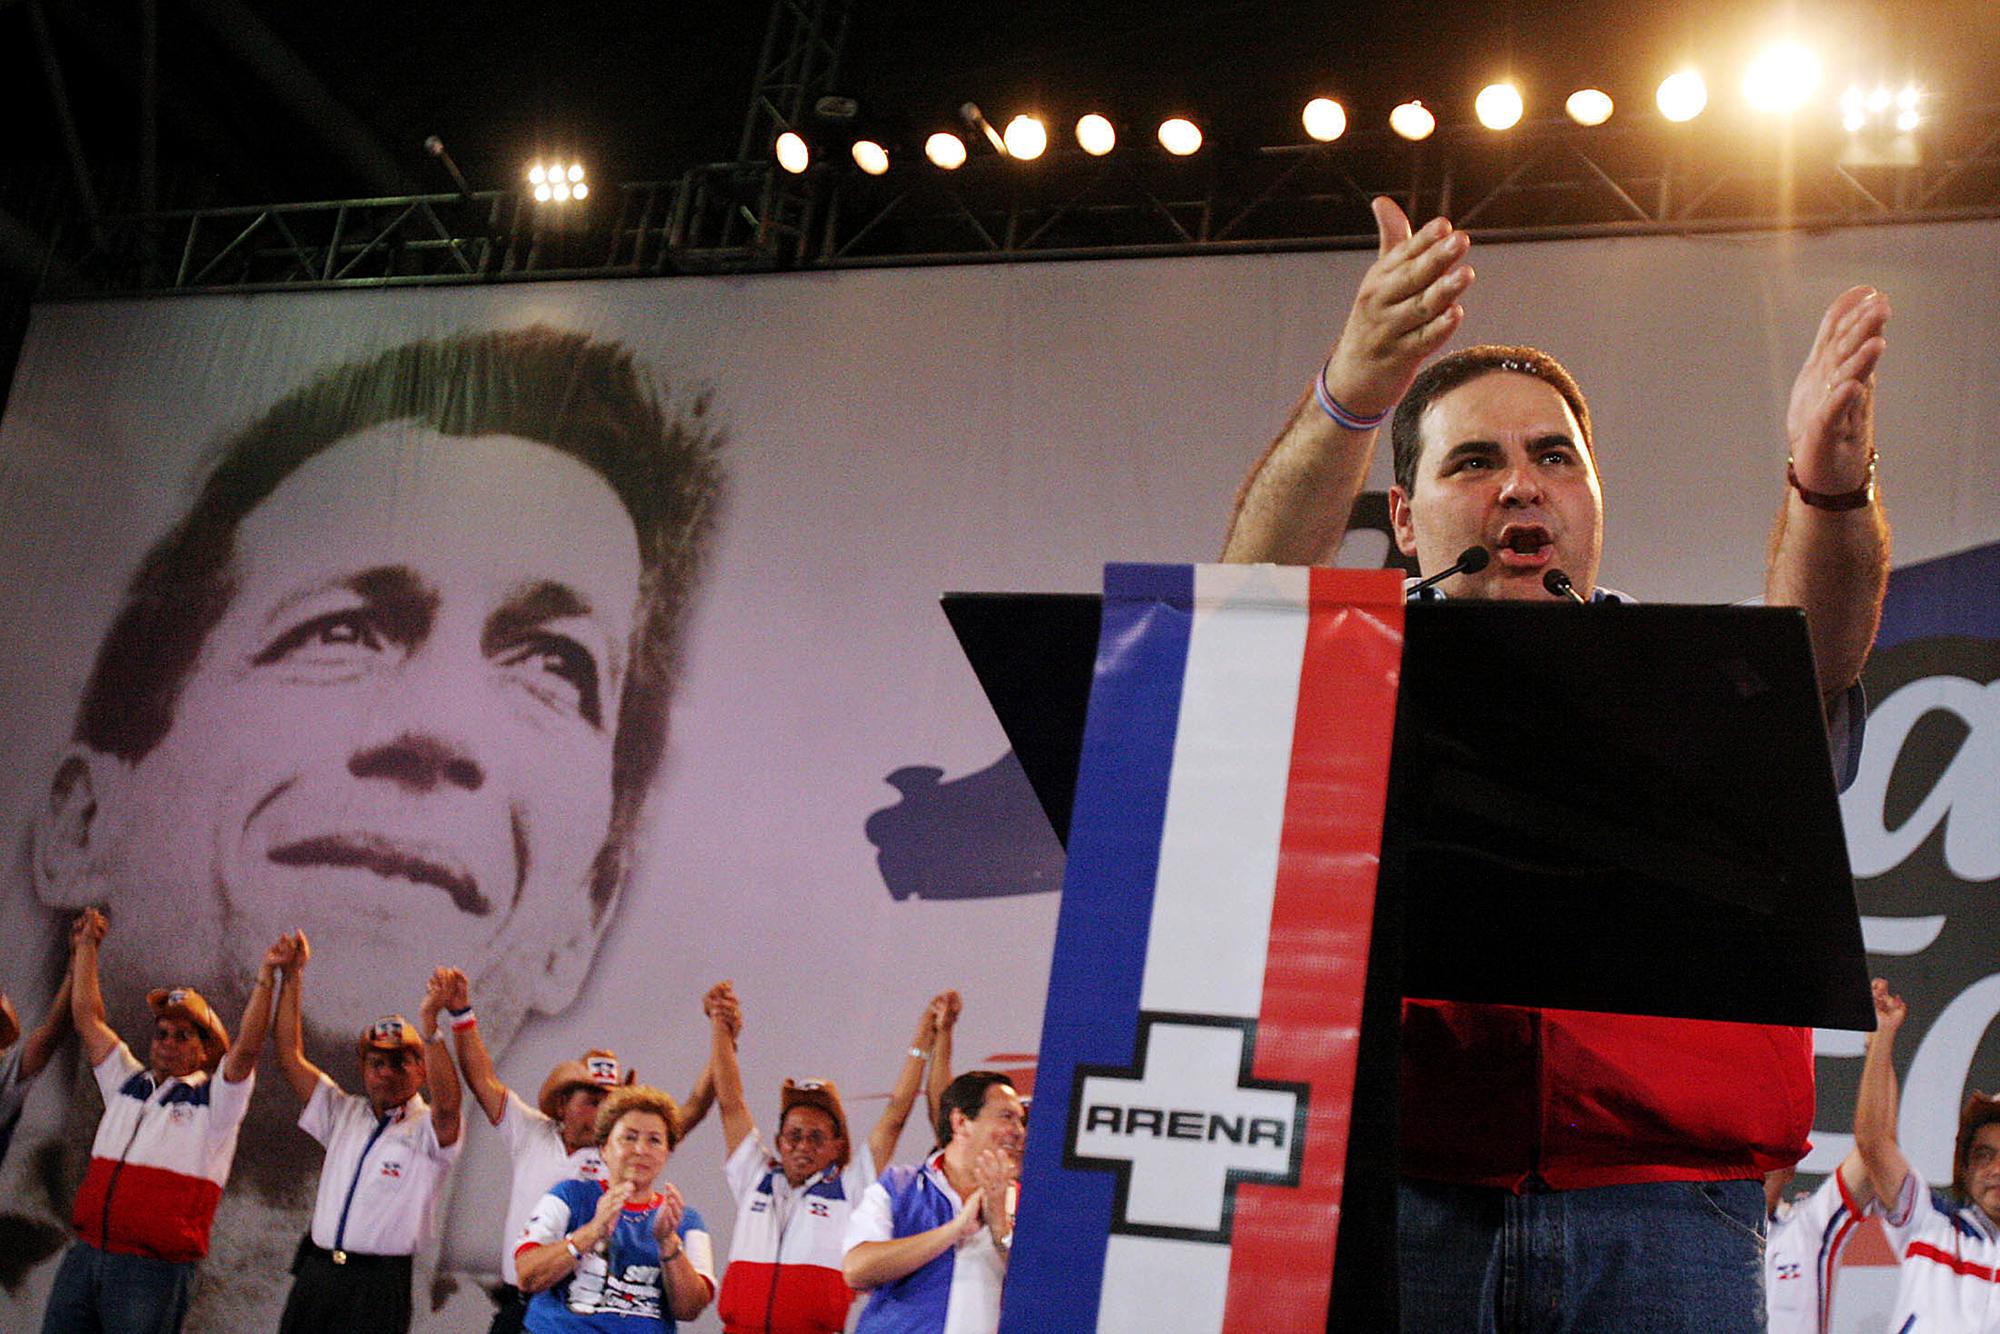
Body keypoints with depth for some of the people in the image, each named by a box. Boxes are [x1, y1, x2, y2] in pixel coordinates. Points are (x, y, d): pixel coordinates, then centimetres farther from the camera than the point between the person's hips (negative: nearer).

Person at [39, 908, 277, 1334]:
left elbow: (246, 1049, -17)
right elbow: (87, 1016, 19)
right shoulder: (127, 1083, 17)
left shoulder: (215, 1099, 0)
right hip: (84, 1257, 5)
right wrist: (86, 946, 19)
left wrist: (264, 977, -21)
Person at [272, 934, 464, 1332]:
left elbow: (447, 1104, -24)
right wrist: (291, 977, 5)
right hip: (315, 1273, 5)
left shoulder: (427, 1128, -1)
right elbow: (290, 1057, 13)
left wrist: (430, 1025, -34)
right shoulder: (344, 1114, 16)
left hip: (379, 1282, -5)